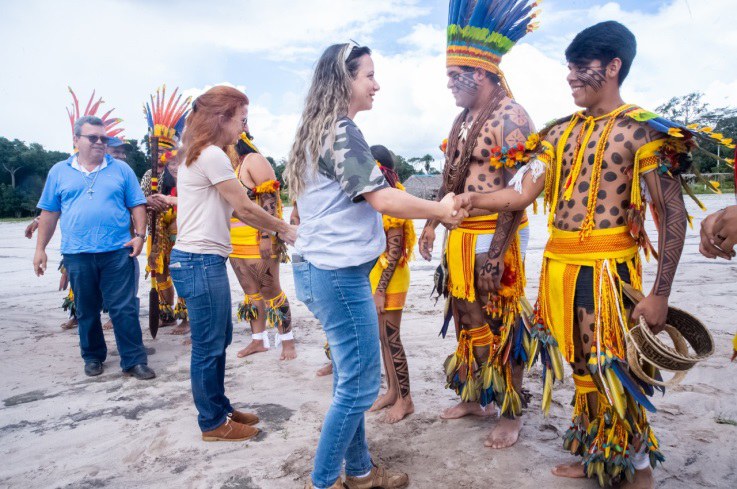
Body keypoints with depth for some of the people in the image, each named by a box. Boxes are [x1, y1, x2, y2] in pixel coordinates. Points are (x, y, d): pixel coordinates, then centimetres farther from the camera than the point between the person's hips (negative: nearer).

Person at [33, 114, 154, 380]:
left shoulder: (121, 169, 7)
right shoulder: (59, 171, 10)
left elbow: (137, 206, 6)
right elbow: (49, 213, 11)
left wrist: (139, 235, -7)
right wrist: (40, 248, 8)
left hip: (118, 252, -1)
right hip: (77, 254, 2)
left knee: (124, 309, -2)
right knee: (86, 310, 13)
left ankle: (134, 360, 6)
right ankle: (93, 356, 29)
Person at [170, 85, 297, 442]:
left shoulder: (202, 155, 16)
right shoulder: (212, 155, -15)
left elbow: (234, 210, 14)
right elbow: (244, 207, -14)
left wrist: (276, 229, 8)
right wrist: (285, 229, 0)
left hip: (201, 260, 10)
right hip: (201, 262, -10)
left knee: (219, 340, 18)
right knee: (209, 346, 2)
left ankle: (220, 409, 32)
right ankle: (213, 423, 18)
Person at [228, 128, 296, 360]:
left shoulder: (254, 160, -10)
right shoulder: (228, 165, 14)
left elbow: (270, 199, -17)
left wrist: (266, 236, -23)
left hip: (258, 243, -8)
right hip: (236, 245, 8)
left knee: (271, 292, -1)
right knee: (251, 293, 14)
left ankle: (287, 341, 10)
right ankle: (258, 340, 25)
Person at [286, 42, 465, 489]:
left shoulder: (319, 130, 16)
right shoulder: (342, 130, -14)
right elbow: (382, 198, -22)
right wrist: (442, 210, -8)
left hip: (323, 266, 10)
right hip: (338, 272, -10)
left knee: (351, 377, 16)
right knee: (361, 383, 1)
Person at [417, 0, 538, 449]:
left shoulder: (510, 117, -13)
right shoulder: (463, 120, 14)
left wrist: (495, 254, -23)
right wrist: (432, 224, 16)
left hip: (495, 239, -8)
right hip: (461, 238, 8)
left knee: (501, 324, 2)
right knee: (468, 319, 16)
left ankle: (512, 414, 20)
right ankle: (475, 397, 34)